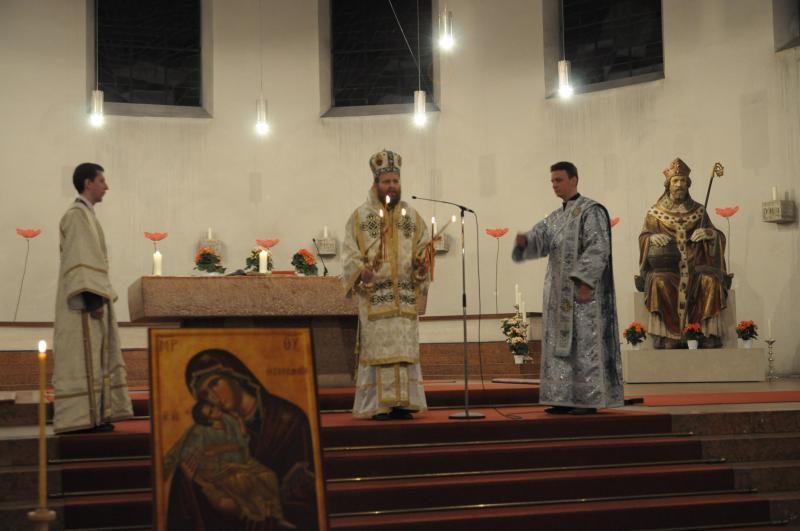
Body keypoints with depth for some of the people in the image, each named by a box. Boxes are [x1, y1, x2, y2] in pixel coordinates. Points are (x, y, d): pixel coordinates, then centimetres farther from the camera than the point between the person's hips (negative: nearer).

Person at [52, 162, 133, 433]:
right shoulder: (77, 214, -11)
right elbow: (80, 259, -20)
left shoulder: (86, 215, 20)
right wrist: (93, 298, -25)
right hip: (85, 300, -10)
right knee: (84, 357, -10)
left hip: (93, 298, 10)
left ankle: (94, 415, 10)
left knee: (95, 357, 8)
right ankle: (81, 418, -9)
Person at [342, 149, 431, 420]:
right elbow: (350, 255, -1)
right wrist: (361, 272, -20)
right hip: (374, 295, -3)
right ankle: (380, 405, -2)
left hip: (405, 294, 3)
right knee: (377, 347, -4)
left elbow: (423, 249, 11)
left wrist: (422, 267, -11)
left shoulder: (412, 216, 12)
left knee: (405, 347, 1)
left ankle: (403, 403, 5)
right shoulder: (360, 217, 4)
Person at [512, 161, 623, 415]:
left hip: (582, 290, -8)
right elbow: (539, 240, 6)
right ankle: (565, 398, 11)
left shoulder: (591, 211, -6)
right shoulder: (555, 217, 17)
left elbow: (598, 248, -14)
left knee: (584, 343, -7)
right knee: (560, 344, 7)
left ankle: (590, 399, -3)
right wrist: (525, 240, -17)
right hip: (559, 292, 8)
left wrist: (585, 281, -22)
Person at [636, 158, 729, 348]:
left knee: (711, 281, -31)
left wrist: (709, 234, -12)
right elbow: (643, 237, 6)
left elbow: (716, 236, 12)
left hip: (694, 266, 1)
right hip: (665, 267, -1)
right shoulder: (655, 212, 11)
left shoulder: (698, 210, 14)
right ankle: (667, 335, -33)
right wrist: (653, 238, -17)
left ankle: (708, 333, -29)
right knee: (659, 283, -35)